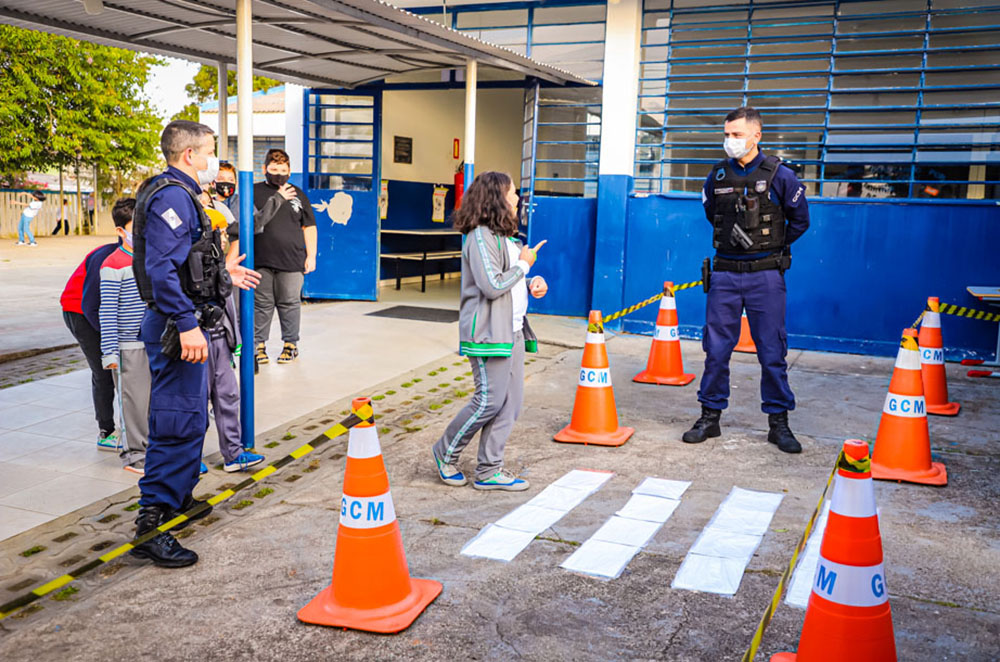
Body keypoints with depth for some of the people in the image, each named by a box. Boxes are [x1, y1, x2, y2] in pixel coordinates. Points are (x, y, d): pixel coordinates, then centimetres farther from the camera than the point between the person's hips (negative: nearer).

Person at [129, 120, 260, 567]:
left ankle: (177, 498, 36)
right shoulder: (171, 196, -16)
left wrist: (223, 274, 27)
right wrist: (186, 325, -28)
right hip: (177, 326, -11)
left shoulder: (181, 195, 18)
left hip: (186, 322, 11)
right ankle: (150, 527, -5)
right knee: (177, 423, -9)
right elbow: (161, 269, -24)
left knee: (192, 419, 21)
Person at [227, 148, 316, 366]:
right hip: (261, 261, 0)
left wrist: (311, 256, 7)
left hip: (292, 261, 1)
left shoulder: (297, 194, 12)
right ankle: (259, 344, 13)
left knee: (290, 303, 4)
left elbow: (309, 227, 14)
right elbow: (240, 225, 7)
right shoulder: (254, 192, 7)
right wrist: (235, 254, 0)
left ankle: (290, 344, 16)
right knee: (261, 304, 3)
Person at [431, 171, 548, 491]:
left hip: (513, 330, 10)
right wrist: (524, 264, -9)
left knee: (510, 402, 7)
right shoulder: (480, 237, -14)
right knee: (490, 399, -7)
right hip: (488, 331, -10)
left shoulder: (505, 235, 17)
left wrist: (534, 282, 5)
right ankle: (446, 453, 14)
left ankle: (489, 470, 15)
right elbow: (492, 287, -21)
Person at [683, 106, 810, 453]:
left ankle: (778, 422, 14)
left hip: (765, 275, -2)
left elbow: (800, 221, 7)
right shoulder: (717, 176, 5)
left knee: (772, 352, 3)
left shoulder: (779, 175, -3)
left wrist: (771, 246, 7)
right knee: (716, 349, 5)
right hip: (725, 274, 3)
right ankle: (710, 417, 17)